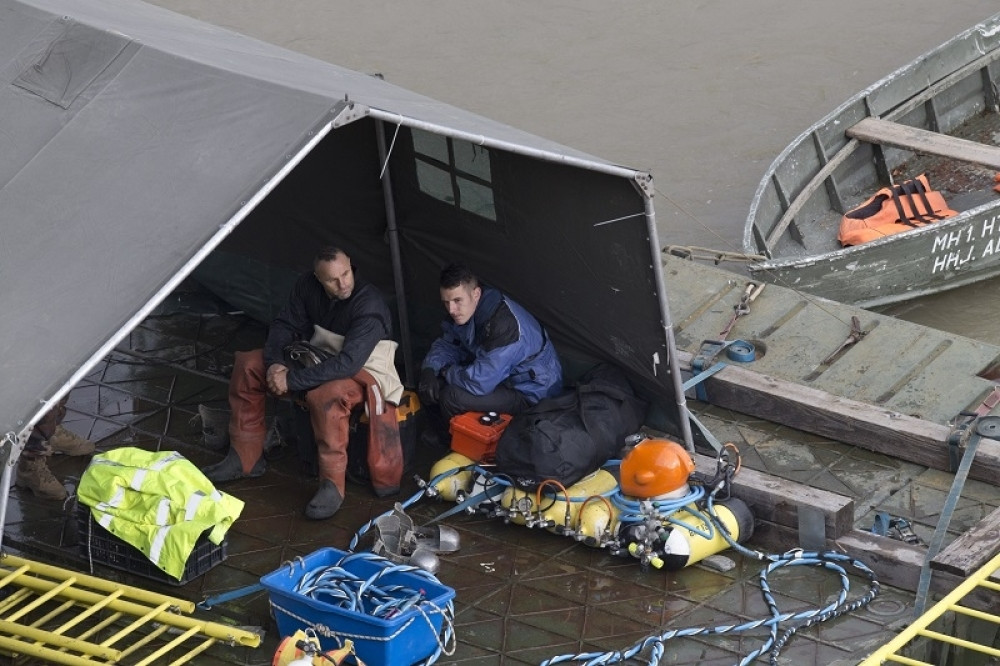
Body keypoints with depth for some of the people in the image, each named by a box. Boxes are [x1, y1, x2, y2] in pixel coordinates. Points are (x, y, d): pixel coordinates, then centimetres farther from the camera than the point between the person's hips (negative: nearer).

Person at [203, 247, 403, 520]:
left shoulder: (369, 303, -30)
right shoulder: (308, 286, -9)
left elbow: (348, 362, -36)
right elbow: (284, 326, 1)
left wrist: (291, 380, -34)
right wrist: (275, 363, -21)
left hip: (361, 372, -8)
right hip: (319, 361, 8)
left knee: (328, 395, -41)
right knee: (248, 365, -3)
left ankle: (332, 486, -30)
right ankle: (245, 459, 5)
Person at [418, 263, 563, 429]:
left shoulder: (505, 323, -34)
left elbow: (480, 382, -38)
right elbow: (446, 345, 10)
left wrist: (446, 371, -18)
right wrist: (429, 370, -13)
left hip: (530, 395, -9)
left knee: (451, 397, -26)